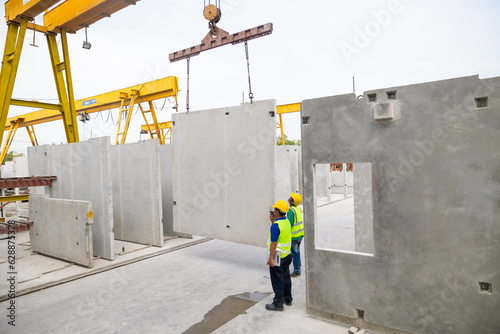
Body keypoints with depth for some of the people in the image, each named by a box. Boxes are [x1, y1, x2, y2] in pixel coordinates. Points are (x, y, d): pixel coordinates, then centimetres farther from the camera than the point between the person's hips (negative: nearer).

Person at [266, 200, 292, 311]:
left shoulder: (275, 225, -24)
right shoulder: (287, 222, 3)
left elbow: (273, 243, -25)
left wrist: (271, 259, -22)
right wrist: (273, 221, 9)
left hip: (277, 256, -9)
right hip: (287, 255, 9)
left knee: (277, 280, 3)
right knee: (286, 278, 20)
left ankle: (278, 304, 13)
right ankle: (288, 299, 34)